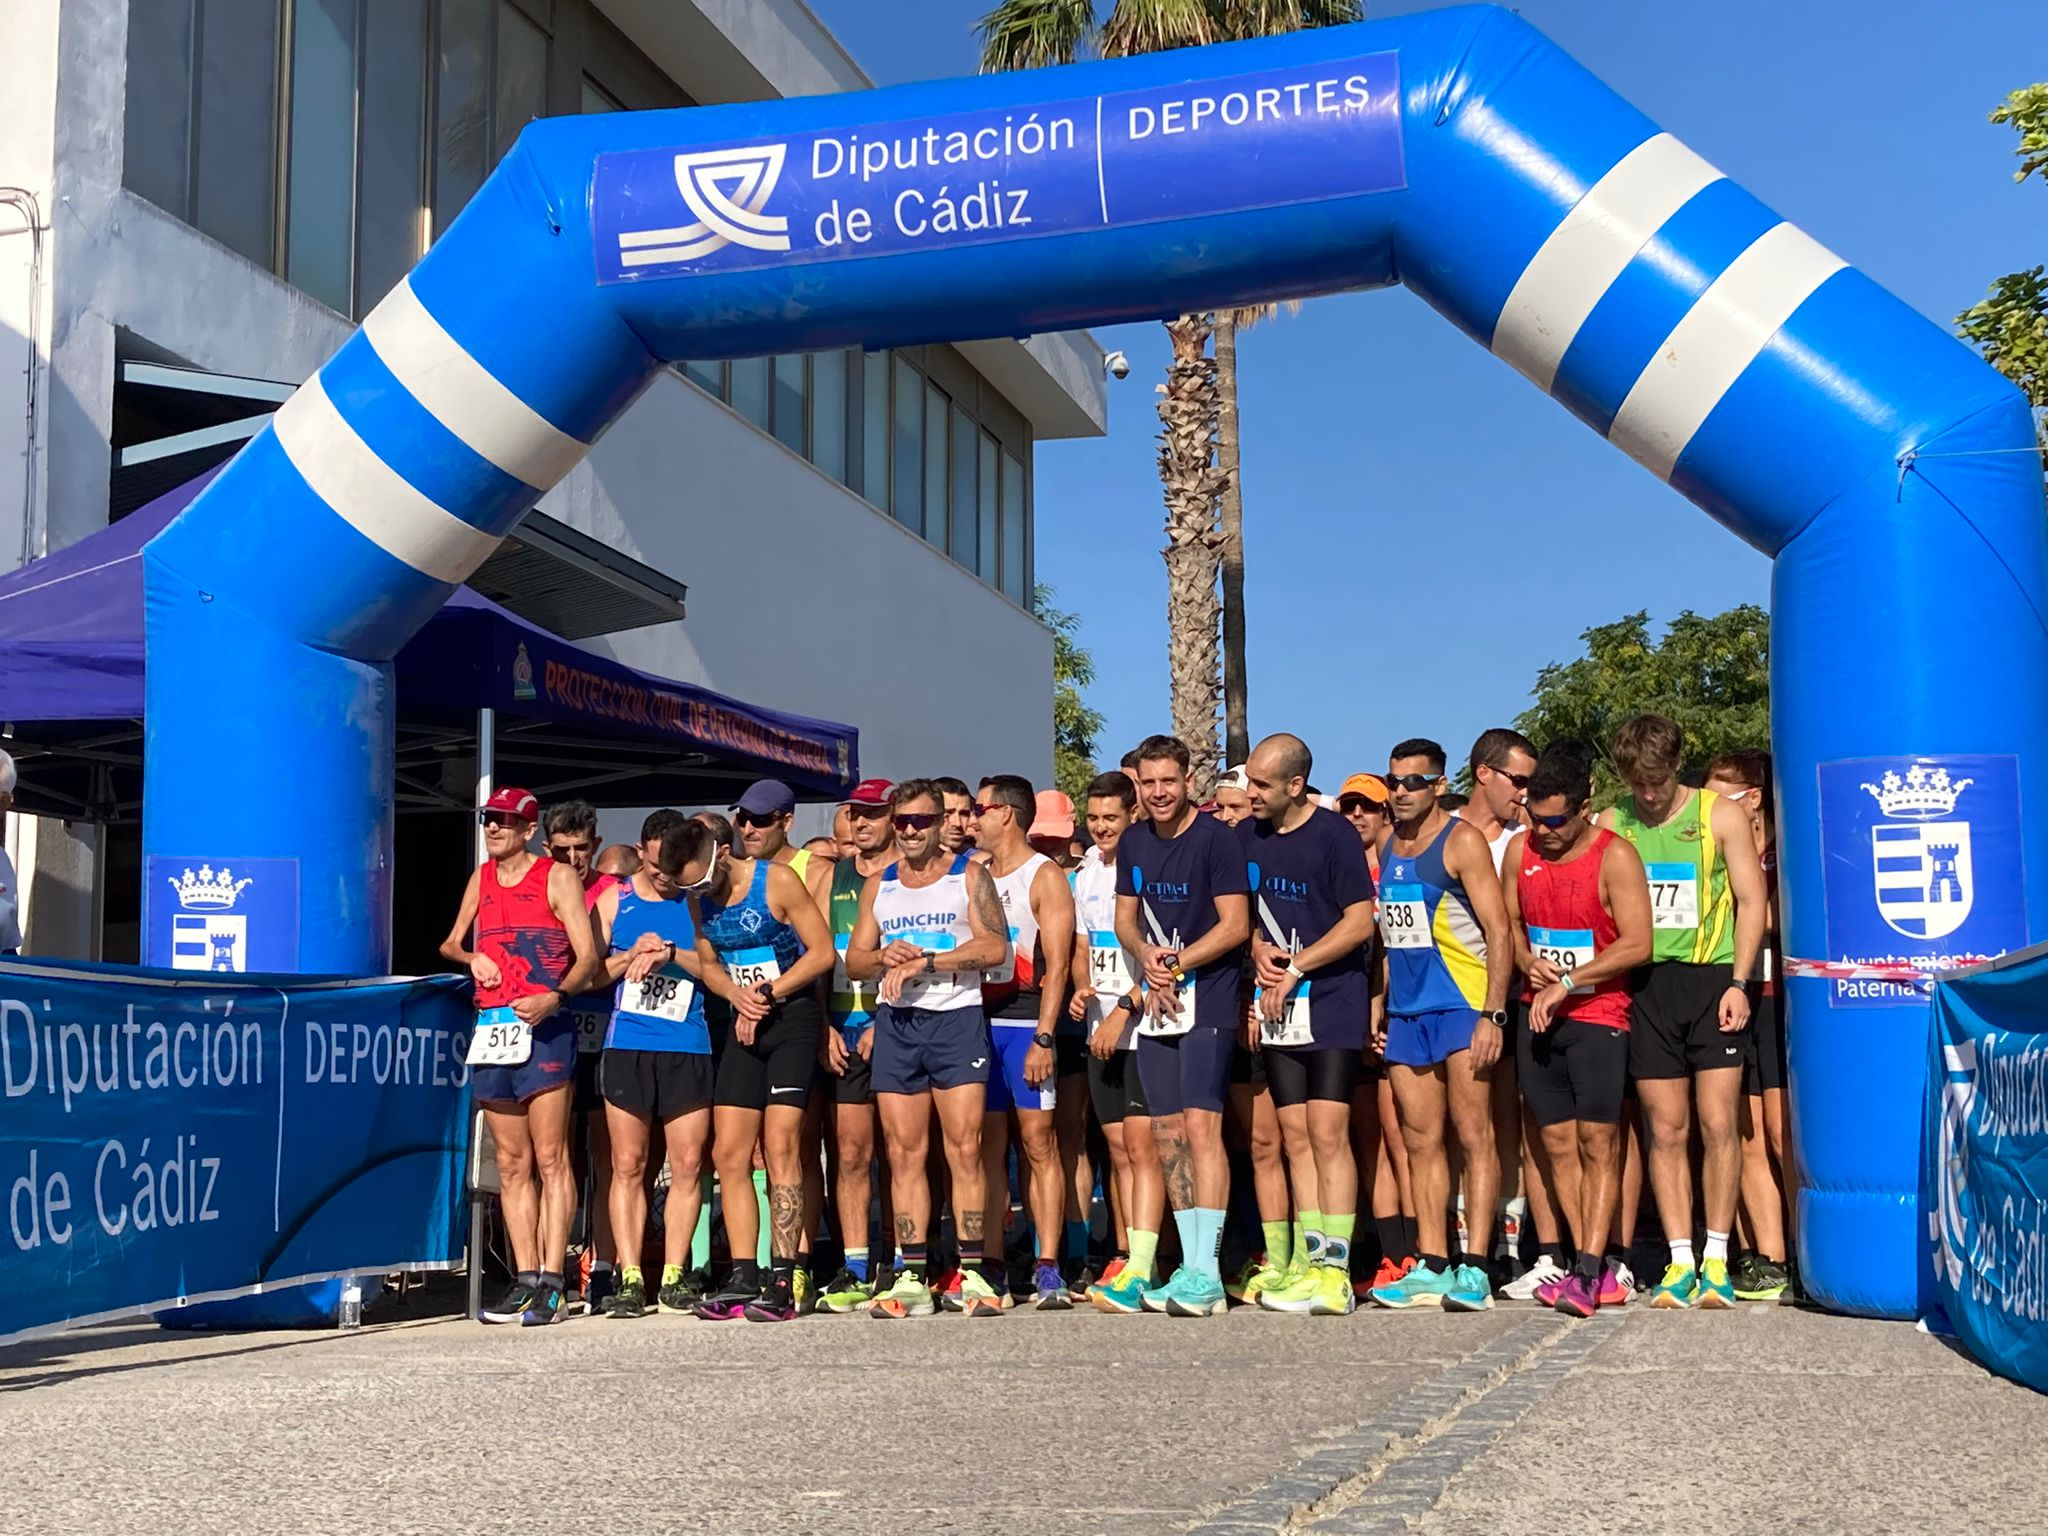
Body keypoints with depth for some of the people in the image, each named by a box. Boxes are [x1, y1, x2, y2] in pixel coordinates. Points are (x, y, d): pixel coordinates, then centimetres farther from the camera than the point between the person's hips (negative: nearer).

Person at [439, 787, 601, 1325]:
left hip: (543, 1026, -6)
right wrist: (472, 957, 4)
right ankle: (525, 1277, 9)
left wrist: (554, 997, -22)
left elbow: (588, 959, -5)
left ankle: (550, 1283, -10)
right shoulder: (481, 878, 18)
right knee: (512, 1164, 6)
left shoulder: (558, 878, 1)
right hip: (491, 1028, 6)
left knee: (550, 1159, -8)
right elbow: (450, 945, 26)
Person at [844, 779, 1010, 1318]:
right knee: (904, 1154, 1)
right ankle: (911, 1278, 3)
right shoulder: (878, 885, 17)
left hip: (956, 1017, -3)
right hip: (895, 1024, 4)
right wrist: (885, 957, -7)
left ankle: (971, 1274, -6)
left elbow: (994, 946, -7)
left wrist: (924, 961, -13)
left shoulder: (969, 875, 6)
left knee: (964, 1149, -8)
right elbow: (853, 960, 15)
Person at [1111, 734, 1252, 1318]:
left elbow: (1235, 925, -12)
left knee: (1200, 1125, -13)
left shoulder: (1215, 839, -9)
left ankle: (1207, 1274, -13)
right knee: (1167, 1133, 7)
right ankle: (1190, 1264, 16)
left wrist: (1175, 964, -13)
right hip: (1156, 1005, 7)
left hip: (1207, 1000, -7)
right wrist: (1147, 955, -3)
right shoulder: (1134, 842, 11)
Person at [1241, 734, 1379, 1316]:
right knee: (1295, 1138, 6)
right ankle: (1304, 1263, 10)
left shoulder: (1333, 835, -8)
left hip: (1333, 1003, -6)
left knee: (1327, 1133, -9)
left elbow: (1360, 921, -10)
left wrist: (1294, 968, -10)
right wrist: (1258, 949, -1)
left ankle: (1333, 1272, -7)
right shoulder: (1247, 837, 10)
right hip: (1278, 1007, 6)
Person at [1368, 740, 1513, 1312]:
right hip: (1405, 1011, 7)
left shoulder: (1462, 841, -5)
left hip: (1461, 1005, -7)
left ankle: (1473, 1268, -5)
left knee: (1473, 1137, -5)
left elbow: (1498, 931, -10)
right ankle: (1431, 1266, 10)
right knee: (1421, 1143, 7)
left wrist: (1492, 1014, -17)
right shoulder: (1386, 844, 14)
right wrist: (1377, 1004, 14)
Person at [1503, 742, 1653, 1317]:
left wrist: (1567, 982, -16)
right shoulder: (1521, 849, 7)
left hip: (1598, 1016, -5)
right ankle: (1599, 1272, 8)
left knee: (1598, 1144, -8)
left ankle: (1588, 1271, -11)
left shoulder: (1615, 857, -10)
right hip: (1538, 1016, 6)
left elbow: (1636, 944, -15)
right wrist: (1527, 961, -3)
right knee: (1558, 1145, 4)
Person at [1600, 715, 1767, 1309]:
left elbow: (1751, 900, 2)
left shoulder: (1722, 816, 3)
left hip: (1712, 979, -2)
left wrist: (1738, 982, -8)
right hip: (1646, 986, 2)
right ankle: (1680, 1261, 9)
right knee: (1665, 1131, 3)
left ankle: (1716, 1261, 5)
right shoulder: (1613, 821, 8)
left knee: (1718, 1125, -4)